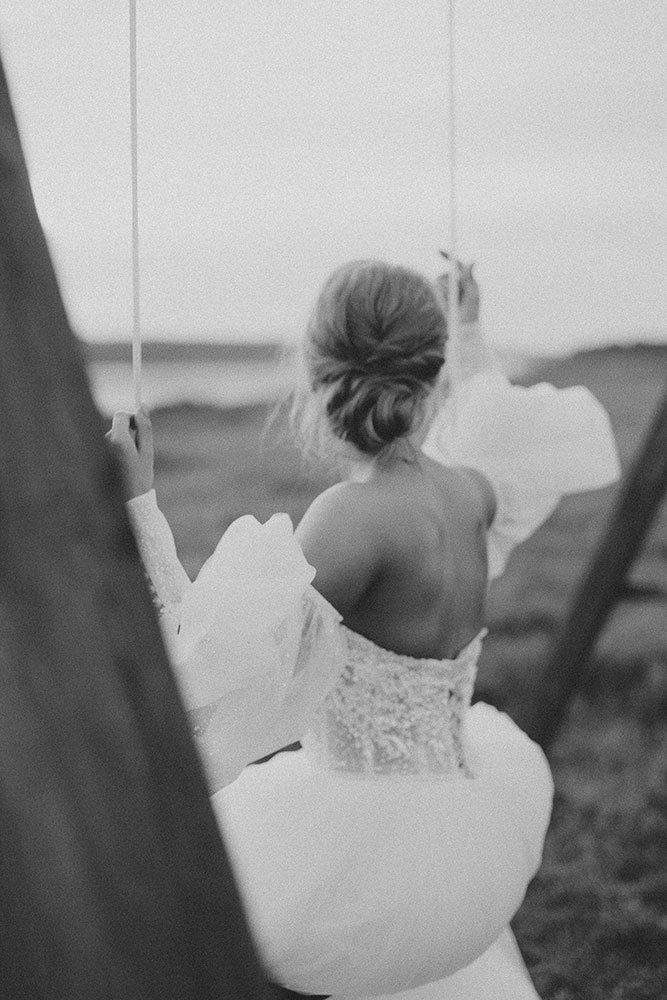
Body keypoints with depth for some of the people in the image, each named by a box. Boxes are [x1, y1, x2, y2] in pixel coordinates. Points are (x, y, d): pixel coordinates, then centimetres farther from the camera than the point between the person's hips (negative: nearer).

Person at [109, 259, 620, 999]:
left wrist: (137, 502, -26)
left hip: (384, 859, -7)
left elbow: (208, 661, -27)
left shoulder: (357, 515, -24)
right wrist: (469, 333, 38)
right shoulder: (465, 492, -2)